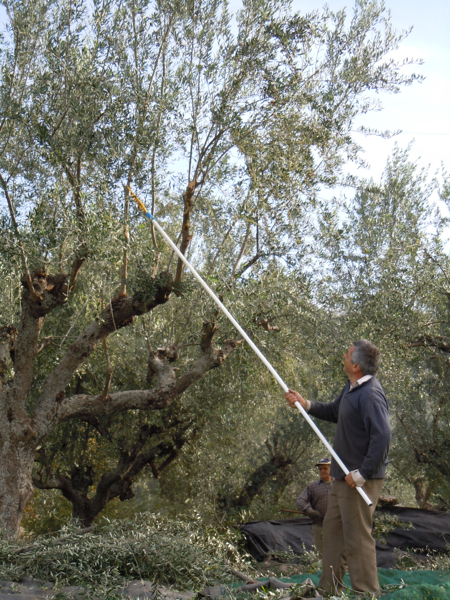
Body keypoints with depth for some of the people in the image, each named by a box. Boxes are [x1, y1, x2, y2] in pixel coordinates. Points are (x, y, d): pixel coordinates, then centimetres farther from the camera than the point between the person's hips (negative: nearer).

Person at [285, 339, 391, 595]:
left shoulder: (371, 394, -23)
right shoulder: (352, 388, 9)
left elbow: (382, 437, -30)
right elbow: (335, 412, 26)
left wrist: (362, 474, -25)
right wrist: (306, 404, 13)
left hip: (362, 479, -11)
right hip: (345, 476, 11)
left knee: (358, 536, -1)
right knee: (333, 528, 19)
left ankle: (368, 591, 13)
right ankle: (329, 588, 32)